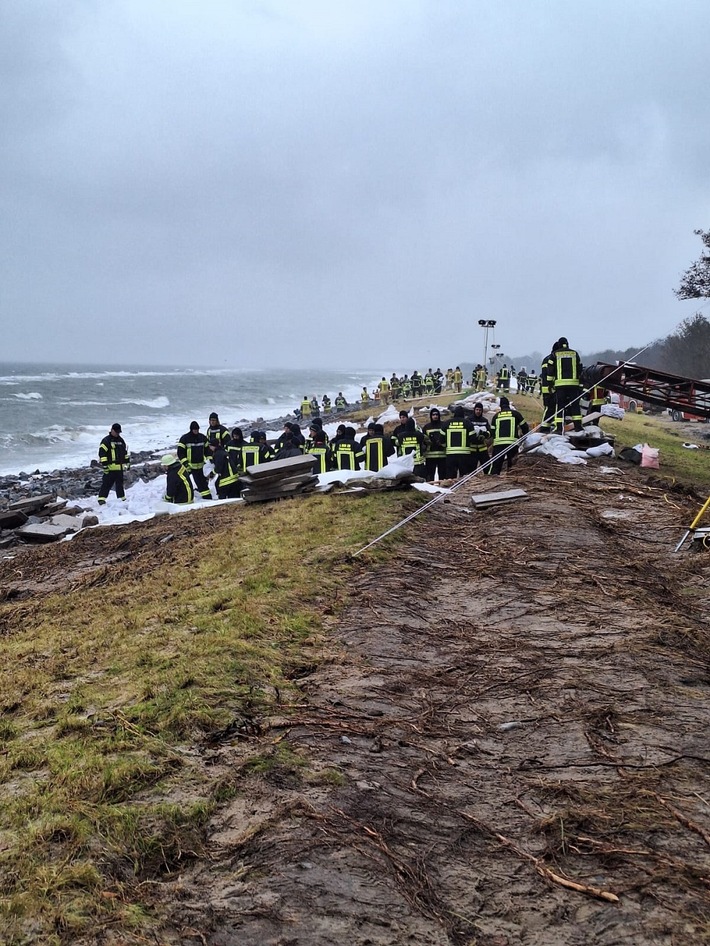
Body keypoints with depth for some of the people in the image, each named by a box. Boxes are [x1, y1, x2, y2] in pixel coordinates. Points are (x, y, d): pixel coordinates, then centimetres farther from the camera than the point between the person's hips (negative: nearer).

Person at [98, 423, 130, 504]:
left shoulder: (121, 440, 17)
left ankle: (122, 498, 22)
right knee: (106, 484, -9)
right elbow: (102, 453, -12)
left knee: (120, 484, 14)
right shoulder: (106, 441, -6)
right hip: (110, 468, -7)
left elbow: (125, 452, 25)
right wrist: (104, 465, -17)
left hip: (120, 467, 7)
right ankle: (101, 499, -9)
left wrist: (127, 462, 21)